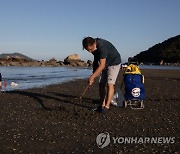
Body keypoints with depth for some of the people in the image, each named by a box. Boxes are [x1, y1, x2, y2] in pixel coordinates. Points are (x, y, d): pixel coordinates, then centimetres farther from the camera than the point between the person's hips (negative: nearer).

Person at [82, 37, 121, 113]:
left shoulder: (102, 46, -34)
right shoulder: (94, 47, -9)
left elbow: (102, 65, -36)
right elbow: (96, 59, 9)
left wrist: (92, 76, -35)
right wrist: (94, 72, 7)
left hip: (114, 63, -8)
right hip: (105, 64, 8)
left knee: (110, 84, -16)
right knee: (101, 84, 2)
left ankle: (107, 106, -14)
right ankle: (102, 105, 7)